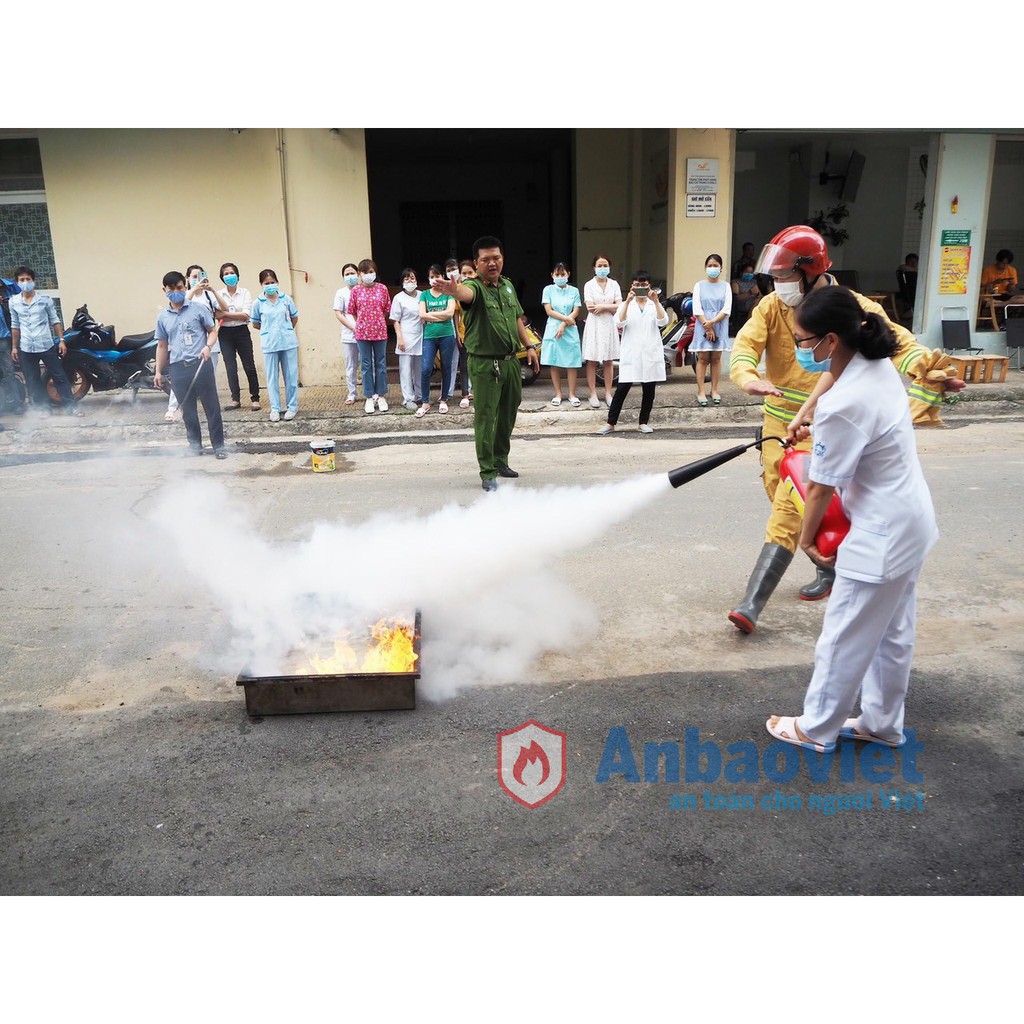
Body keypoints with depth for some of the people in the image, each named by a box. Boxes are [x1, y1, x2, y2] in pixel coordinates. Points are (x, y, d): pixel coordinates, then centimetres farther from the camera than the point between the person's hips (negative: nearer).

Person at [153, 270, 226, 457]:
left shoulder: (199, 308, 2)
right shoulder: (163, 317, 12)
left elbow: (212, 331, 6)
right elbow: (162, 346, 17)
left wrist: (208, 346, -15)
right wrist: (158, 371, 14)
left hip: (201, 364, -3)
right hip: (177, 368, 3)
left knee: (211, 406, -2)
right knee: (187, 409, 8)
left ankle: (219, 445, 4)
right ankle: (195, 444, 19)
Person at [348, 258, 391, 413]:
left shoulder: (382, 288, 0)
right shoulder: (356, 290, 1)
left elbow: (386, 310, 6)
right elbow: (353, 312, 8)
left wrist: (378, 323, 7)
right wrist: (362, 324, 8)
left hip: (380, 332, 0)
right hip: (362, 332, 0)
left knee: (381, 364, 6)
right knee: (366, 365, 5)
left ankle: (381, 396, 16)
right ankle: (369, 397, 12)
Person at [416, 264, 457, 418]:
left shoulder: (449, 293, 4)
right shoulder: (424, 294, 8)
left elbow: (450, 313, -11)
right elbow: (422, 315, -5)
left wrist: (430, 313, -6)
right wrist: (441, 316, -8)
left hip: (447, 336, 0)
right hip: (429, 337, 0)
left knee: (446, 369, 7)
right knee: (426, 369, -8)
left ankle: (444, 400, 21)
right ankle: (425, 403, 2)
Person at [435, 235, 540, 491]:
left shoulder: (508, 285, 10)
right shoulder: (476, 287, -14)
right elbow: (466, 292, -39)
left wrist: (529, 346, 13)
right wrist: (453, 290, -62)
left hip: (511, 361, 7)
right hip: (485, 364, -7)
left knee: (508, 415, 18)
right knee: (485, 418, -3)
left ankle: (500, 460, 35)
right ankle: (487, 474, 4)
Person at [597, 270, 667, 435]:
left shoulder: (654, 305, 13)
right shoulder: (626, 305, 10)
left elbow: (663, 321, -7)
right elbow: (620, 322, -10)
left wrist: (656, 301, -17)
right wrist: (628, 301, -20)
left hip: (651, 354, 2)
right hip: (630, 354, -2)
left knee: (649, 389, 5)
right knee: (622, 389, -6)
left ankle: (644, 422, 15)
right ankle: (610, 423, -2)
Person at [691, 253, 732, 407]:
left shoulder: (725, 286, 6)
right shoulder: (699, 285, 4)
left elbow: (727, 309, -3)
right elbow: (697, 309, -4)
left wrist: (712, 322, -16)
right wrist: (707, 327, -13)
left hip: (720, 326, 1)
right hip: (703, 326, -1)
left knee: (716, 358, 6)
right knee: (703, 358, -2)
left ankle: (714, 390, 13)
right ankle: (701, 392, 0)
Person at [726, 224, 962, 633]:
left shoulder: (853, 309, -9)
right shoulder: (772, 306, -1)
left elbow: (900, 343, -8)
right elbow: (746, 344, -14)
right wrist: (748, 378, -37)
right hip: (778, 424, 6)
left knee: (788, 513, -12)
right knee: (784, 503, 16)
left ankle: (752, 605, -12)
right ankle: (829, 567, 41)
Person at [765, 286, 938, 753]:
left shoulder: (842, 407, -28)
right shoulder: (875, 362, -2)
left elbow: (821, 489, -18)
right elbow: (832, 376, 25)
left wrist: (806, 538, -3)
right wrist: (803, 416, 27)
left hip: (881, 534, -10)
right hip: (910, 520, 10)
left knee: (844, 637, 6)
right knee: (892, 633, 20)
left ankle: (817, 728, 22)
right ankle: (882, 722, 35)